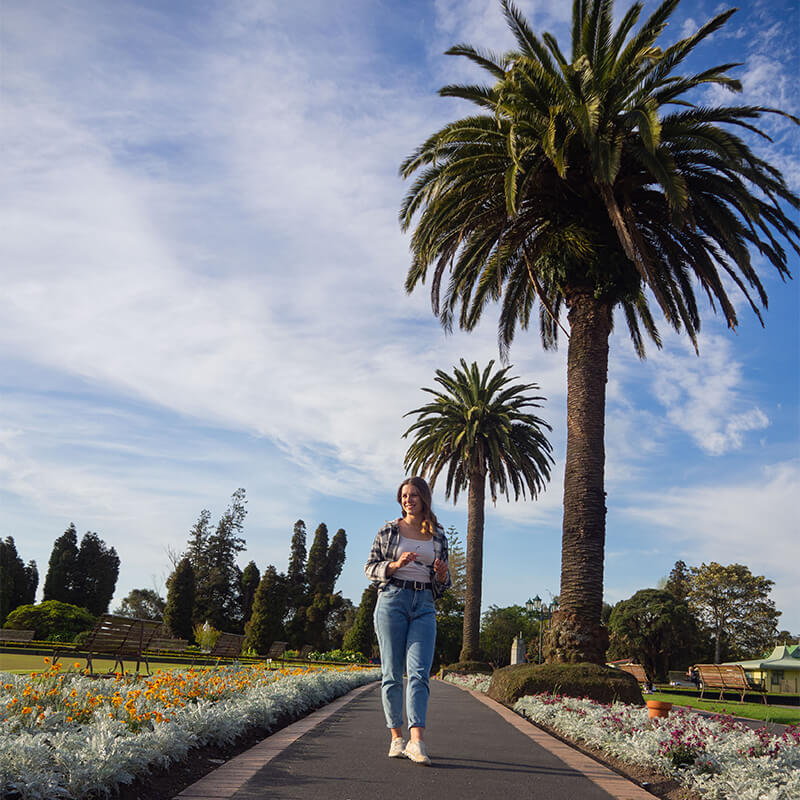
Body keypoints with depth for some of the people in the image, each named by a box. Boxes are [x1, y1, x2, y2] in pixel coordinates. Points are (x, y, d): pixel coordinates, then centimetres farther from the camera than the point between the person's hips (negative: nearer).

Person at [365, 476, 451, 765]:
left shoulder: (438, 535, 12)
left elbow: (442, 584, 18)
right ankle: (396, 738, 11)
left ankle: (416, 741, -18)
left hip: (424, 606, 1)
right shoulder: (388, 530, 7)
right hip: (392, 600, -1)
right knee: (392, 673, 1)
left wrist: (442, 574, -7)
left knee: (420, 672, -12)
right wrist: (397, 565, -10)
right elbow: (370, 568, 7)